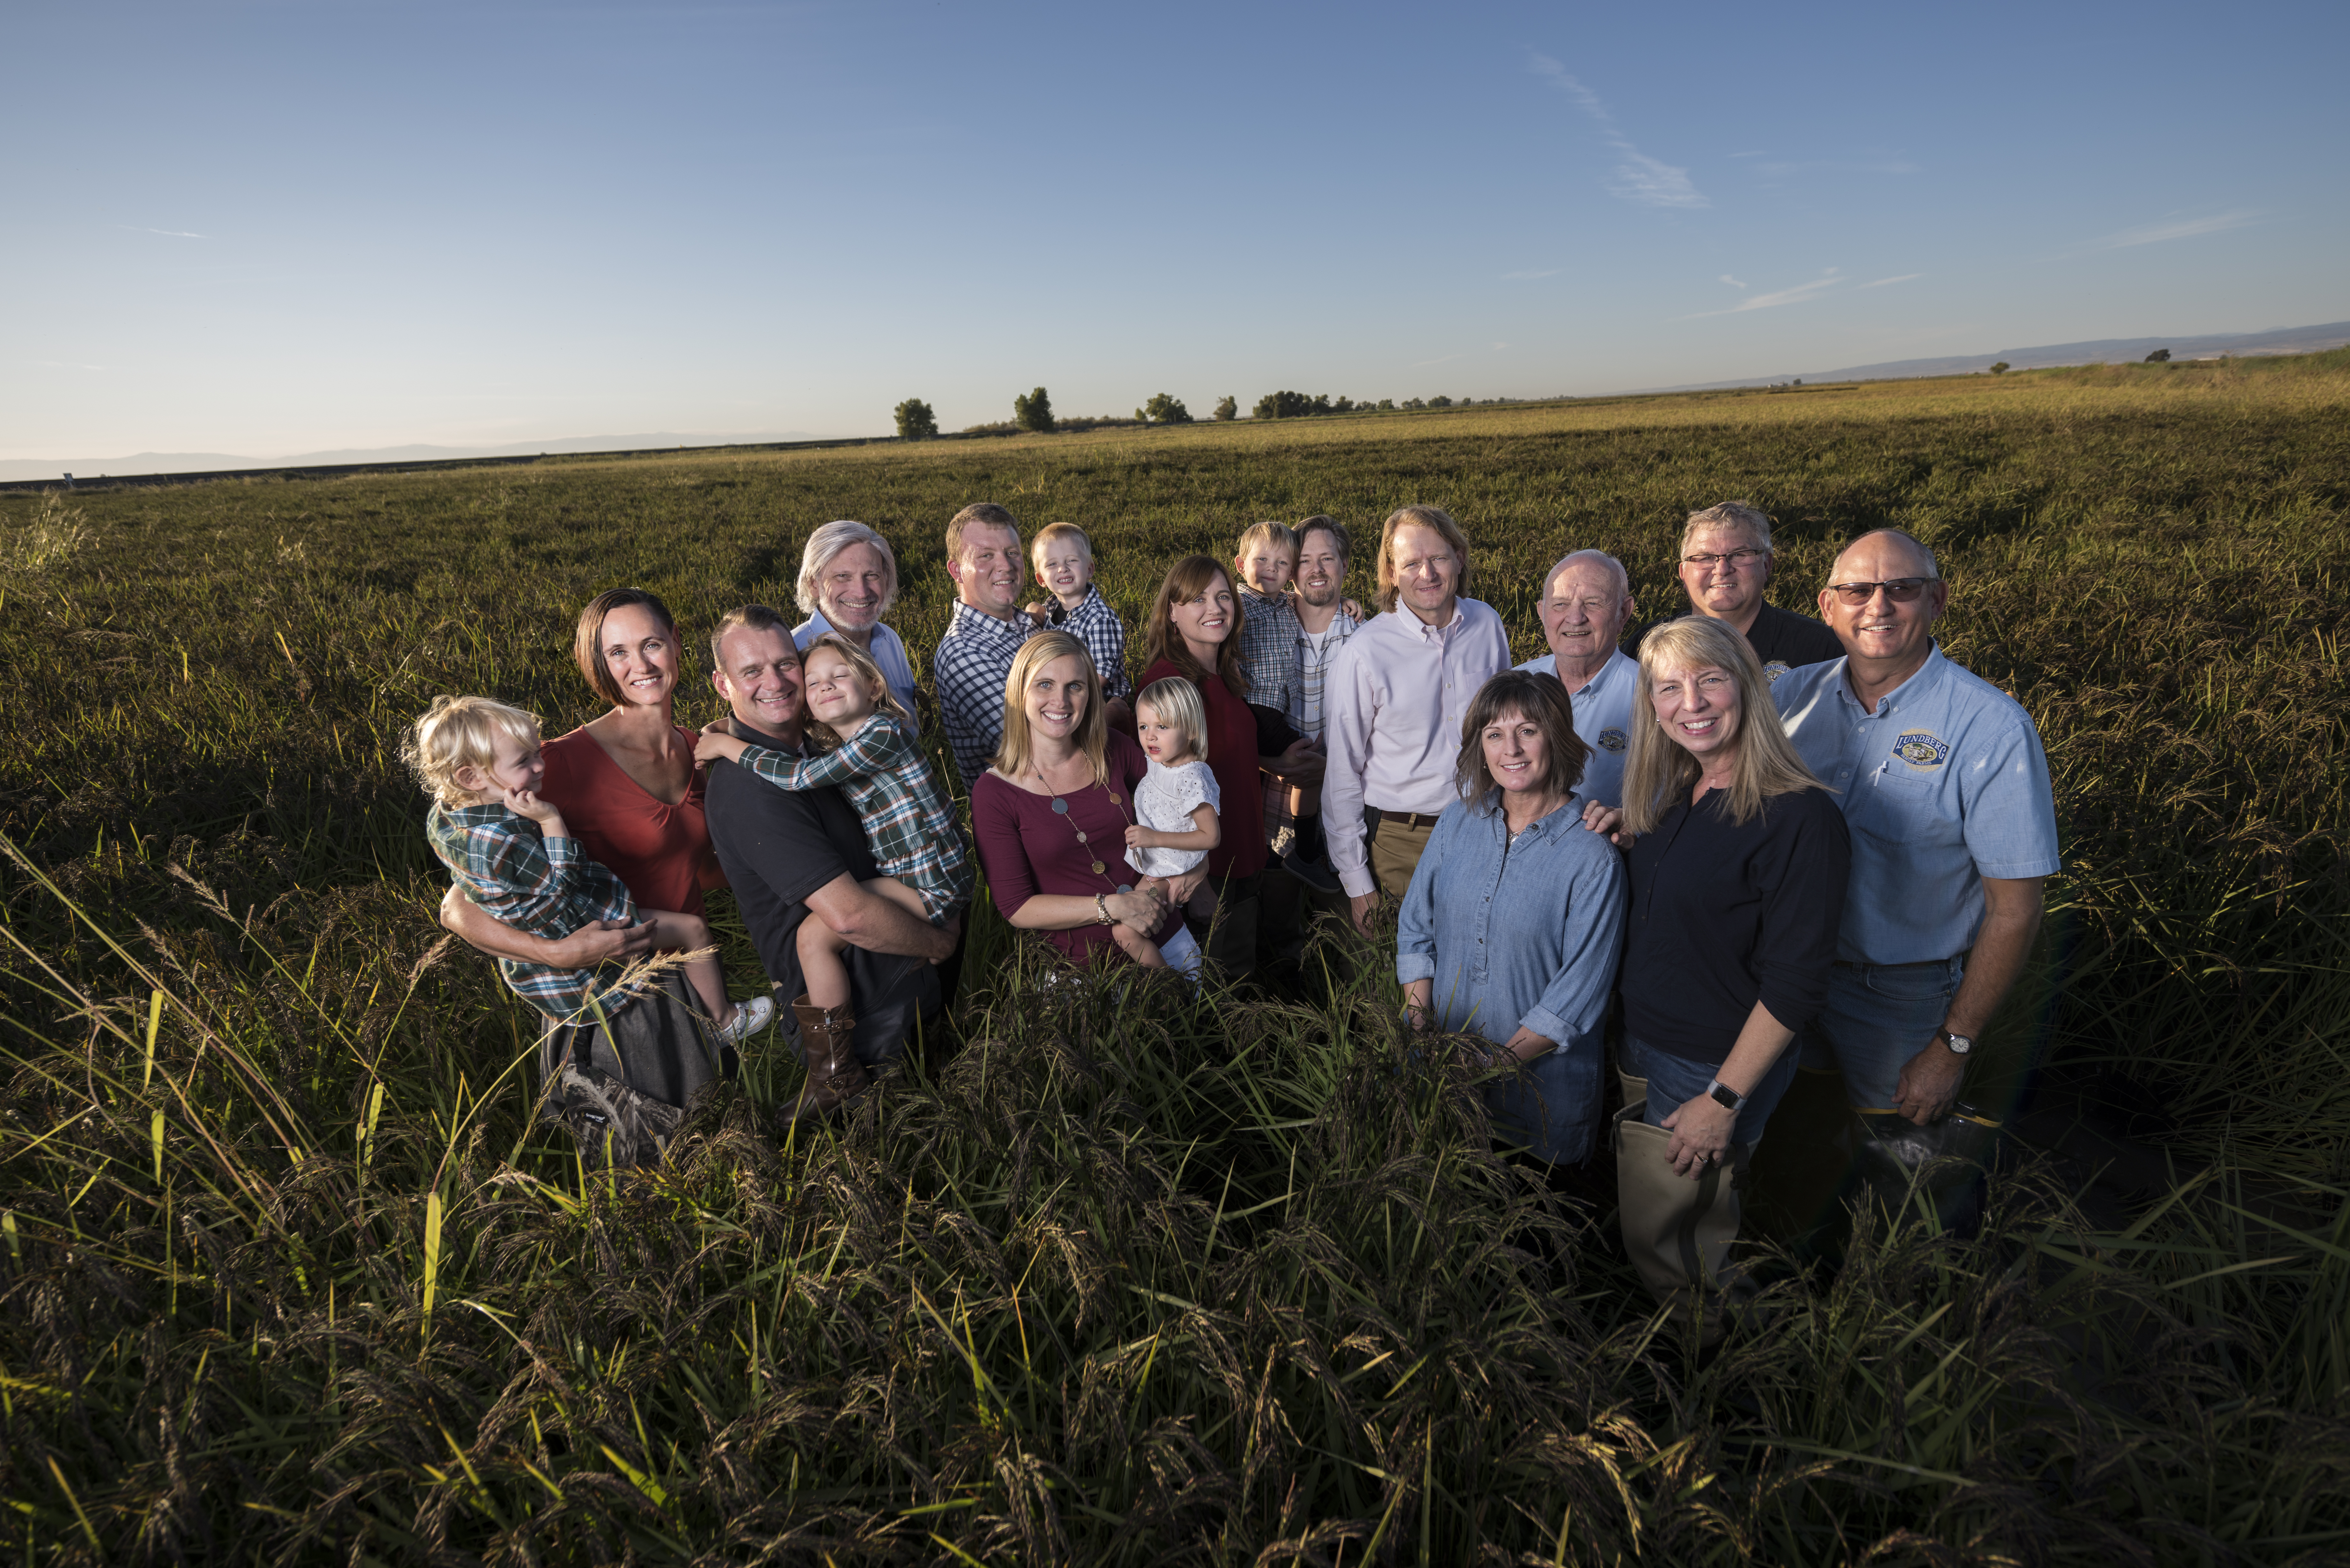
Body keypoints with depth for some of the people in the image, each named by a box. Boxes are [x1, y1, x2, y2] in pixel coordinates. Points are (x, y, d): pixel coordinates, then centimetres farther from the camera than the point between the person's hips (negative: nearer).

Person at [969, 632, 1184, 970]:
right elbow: (1015, 907, -14)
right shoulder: (993, 794, -13)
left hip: (1161, 935, 4)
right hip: (1079, 962, -4)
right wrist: (1113, 907, -21)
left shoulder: (1115, 750, -3)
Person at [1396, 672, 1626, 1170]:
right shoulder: (1457, 823, 0)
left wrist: (1503, 1060, -17)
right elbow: (1414, 928, 4)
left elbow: (1580, 991, -15)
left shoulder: (1593, 858, -15)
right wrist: (1420, 1026, -6)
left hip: (1541, 1087, -4)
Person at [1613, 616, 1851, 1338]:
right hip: (1641, 1046, 7)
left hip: (1720, 1067, -7)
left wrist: (1724, 1100, -18)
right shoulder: (1670, 796, 2)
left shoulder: (1800, 818, -23)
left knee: (1656, 1231, 10)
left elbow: (1794, 985, -21)